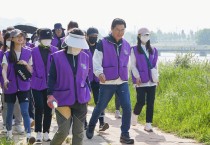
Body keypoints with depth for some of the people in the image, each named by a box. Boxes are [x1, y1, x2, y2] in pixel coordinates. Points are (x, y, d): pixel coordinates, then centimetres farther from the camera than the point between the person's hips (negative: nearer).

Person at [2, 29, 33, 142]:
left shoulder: (28, 53, 2)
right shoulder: (7, 54, 0)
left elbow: (31, 71, 5)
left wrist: (26, 64, -16)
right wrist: (5, 79, -34)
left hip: (23, 86, -1)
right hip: (10, 86, 1)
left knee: (25, 112, -11)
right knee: (10, 112, 13)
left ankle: (29, 136, -15)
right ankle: (9, 132, 33)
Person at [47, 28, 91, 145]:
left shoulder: (85, 57, 3)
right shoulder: (57, 57, -7)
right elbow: (52, 77, -6)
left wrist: (88, 92, 15)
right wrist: (50, 94, -16)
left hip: (81, 100, 3)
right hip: (63, 99, -3)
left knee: (79, 131, 6)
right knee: (63, 131, -5)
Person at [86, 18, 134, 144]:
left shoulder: (126, 45, 9)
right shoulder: (103, 43, -6)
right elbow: (96, 61, -9)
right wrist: (100, 73, -25)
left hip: (123, 82, 4)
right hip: (107, 83, -3)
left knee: (127, 107, -8)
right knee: (100, 107, 9)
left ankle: (125, 135, 1)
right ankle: (91, 127, 34)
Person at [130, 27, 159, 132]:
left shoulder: (153, 50, 13)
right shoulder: (134, 50, 3)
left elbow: (155, 65, 15)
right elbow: (133, 65, -1)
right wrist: (137, 76, -12)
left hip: (151, 81, 3)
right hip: (140, 81, -3)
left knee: (150, 103, -1)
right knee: (141, 101, -9)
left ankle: (148, 124, 4)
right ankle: (135, 115, 23)